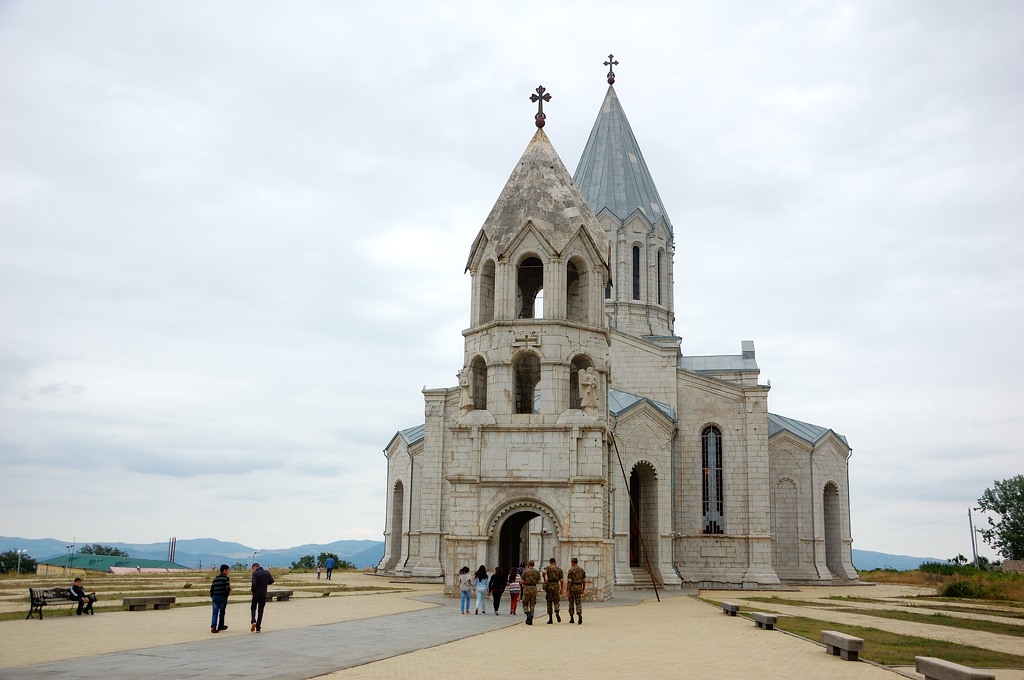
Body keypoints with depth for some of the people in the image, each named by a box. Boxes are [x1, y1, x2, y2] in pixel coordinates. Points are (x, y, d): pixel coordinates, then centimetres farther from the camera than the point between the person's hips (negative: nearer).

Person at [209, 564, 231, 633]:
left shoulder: (215, 578, 15)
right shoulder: (226, 578, -4)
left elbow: (211, 588, 13)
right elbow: (228, 588, -13)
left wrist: (212, 596, 18)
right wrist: (227, 594, 4)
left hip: (215, 597, 4)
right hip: (222, 597, -4)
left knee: (215, 613, 0)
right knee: (222, 612, 11)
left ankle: (213, 626, -14)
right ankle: (220, 626, 20)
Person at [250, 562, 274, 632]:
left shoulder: (255, 573, -12)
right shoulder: (267, 572, 4)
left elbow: (254, 583, -23)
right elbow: (271, 581, 6)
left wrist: (253, 590, -7)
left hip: (256, 594, -4)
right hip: (264, 594, 4)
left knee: (253, 608, 17)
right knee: (260, 610, 9)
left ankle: (253, 621, -6)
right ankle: (258, 628, 6)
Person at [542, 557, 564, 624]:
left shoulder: (548, 567, 3)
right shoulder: (559, 568, 11)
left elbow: (544, 572, -20)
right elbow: (561, 580, 9)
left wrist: (544, 579, -6)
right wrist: (561, 589, 13)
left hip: (549, 585, -1)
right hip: (556, 585, 1)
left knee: (549, 602, 6)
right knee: (556, 601, 10)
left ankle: (550, 619, 6)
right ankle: (557, 613, -18)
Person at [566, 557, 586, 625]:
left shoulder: (571, 570, -9)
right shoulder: (582, 569, 7)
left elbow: (569, 581, -13)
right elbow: (584, 580, 8)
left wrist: (568, 590, -10)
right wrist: (583, 589, 14)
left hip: (572, 587, -3)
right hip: (579, 587, 3)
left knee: (571, 603, 9)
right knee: (579, 603, 1)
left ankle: (571, 618, 14)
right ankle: (580, 616, -21)